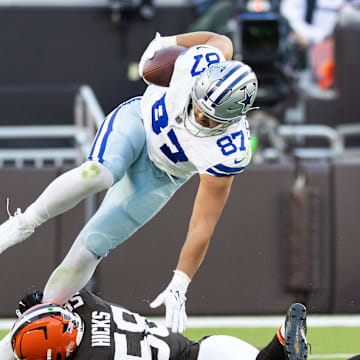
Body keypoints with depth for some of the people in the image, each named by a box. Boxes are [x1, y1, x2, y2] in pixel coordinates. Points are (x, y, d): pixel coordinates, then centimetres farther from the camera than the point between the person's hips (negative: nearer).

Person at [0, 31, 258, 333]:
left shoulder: (229, 153, -35)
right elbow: (222, 41, -5)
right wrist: (166, 43, 10)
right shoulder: (202, 63, -32)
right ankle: (24, 224, -13)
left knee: (94, 244, -8)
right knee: (101, 172, -33)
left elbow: (203, 226, -29)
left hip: (159, 176, -1)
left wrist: (179, 287, -29)